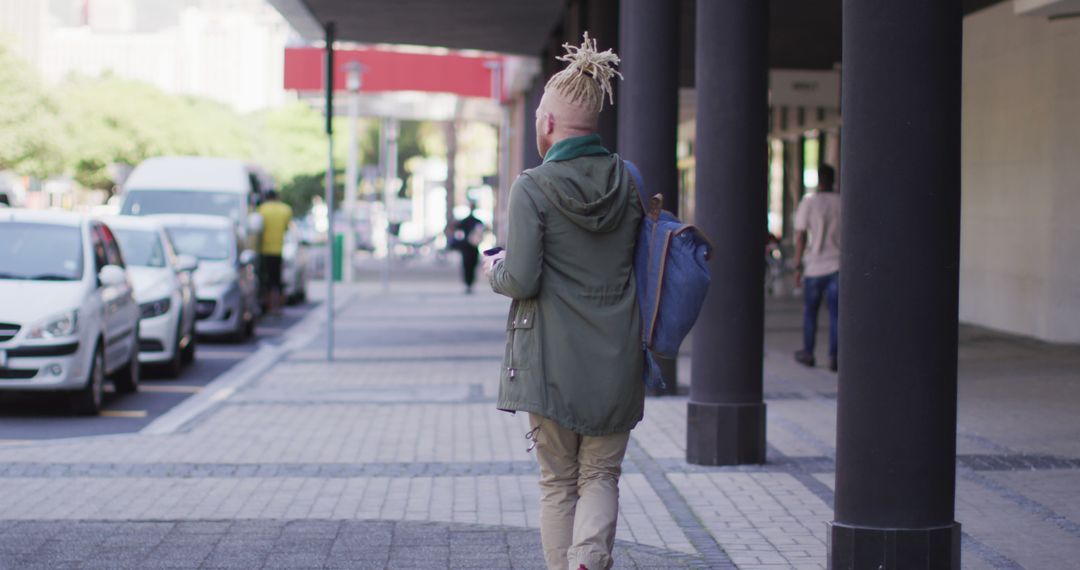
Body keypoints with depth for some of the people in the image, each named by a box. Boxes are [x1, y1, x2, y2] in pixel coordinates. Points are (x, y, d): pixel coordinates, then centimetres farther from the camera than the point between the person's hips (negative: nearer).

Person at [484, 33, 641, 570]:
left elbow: (522, 280, -15)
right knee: (601, 475, 10)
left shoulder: (533, 187, -11)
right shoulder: (628, 182, 3)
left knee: (558, 481, 11)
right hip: (617, 360, 3)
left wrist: (495, 270, 6)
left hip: (552, 359, -3)